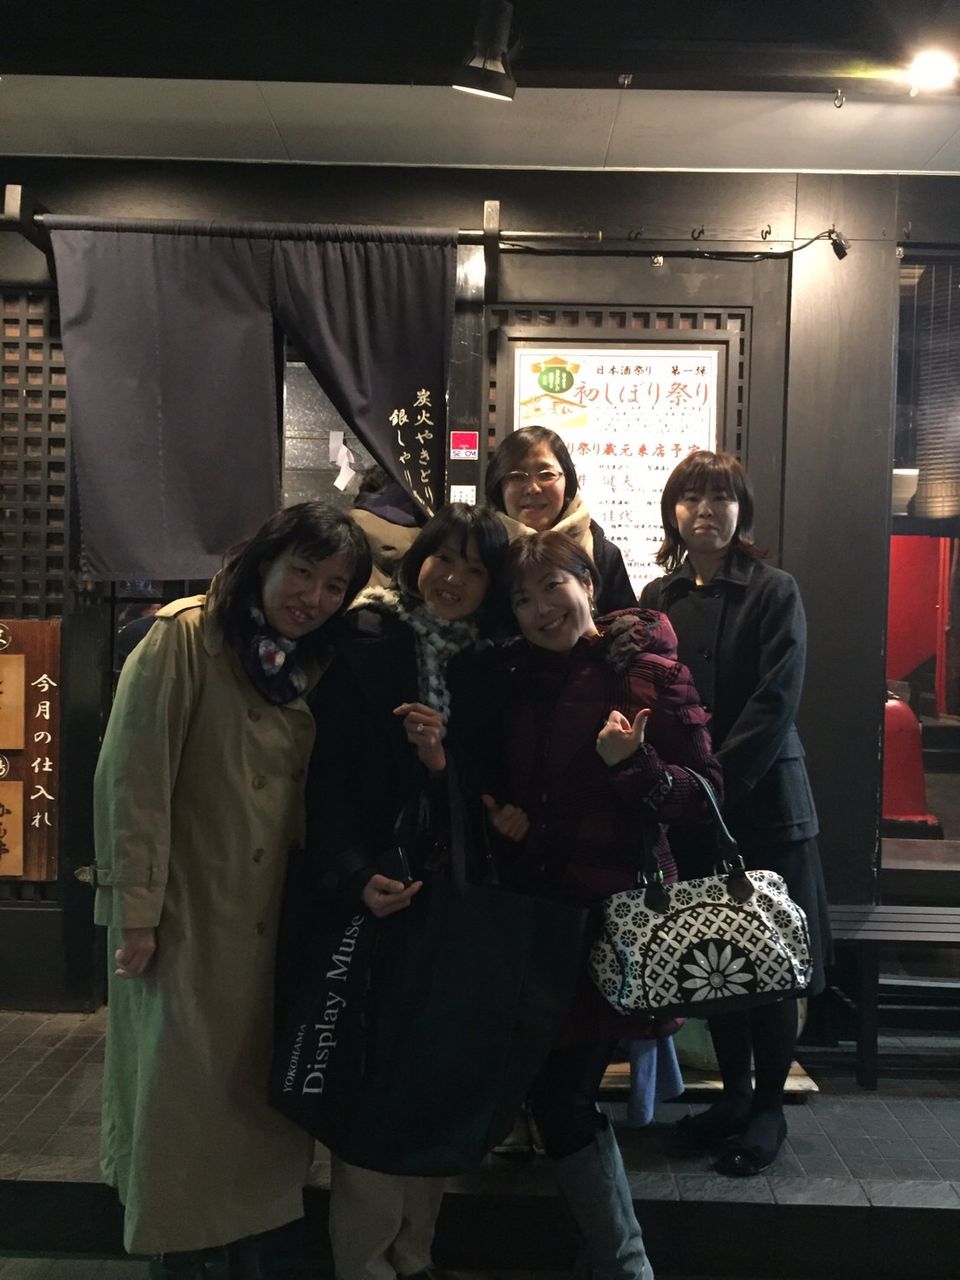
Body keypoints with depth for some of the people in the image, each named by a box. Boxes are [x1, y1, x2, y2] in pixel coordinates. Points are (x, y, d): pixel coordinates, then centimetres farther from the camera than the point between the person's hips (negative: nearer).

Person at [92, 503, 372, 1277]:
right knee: (186, 1101, 7)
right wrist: (136, 911, -17)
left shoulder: (312, 666, 9)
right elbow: (133, 776, -16)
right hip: (188, 917, -6)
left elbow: (316, 797, 9)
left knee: (258, 1098, 15)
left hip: (274, 922, 6)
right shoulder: (185, 637, -12)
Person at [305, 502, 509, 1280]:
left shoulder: (492, 669, 8)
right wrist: (356, 874, -20)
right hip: (371, 894, -3)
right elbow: (329, 771, -9)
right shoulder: (365, 644, -3)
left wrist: (445, 763, -12)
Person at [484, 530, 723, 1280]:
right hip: (535, 907, 6)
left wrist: (634, 765, -25)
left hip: (615, 910, -5)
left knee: (561, 1089, -2)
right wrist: (501, 817, 0)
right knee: (554, 1087, 10)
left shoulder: (650, 670, -9)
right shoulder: (516, 678, 7)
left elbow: (704, 794, -9)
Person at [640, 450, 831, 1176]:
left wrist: (716, 780, -17)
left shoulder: (774, 592, -4)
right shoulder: (659, 599, 7)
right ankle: (734, 1090, 28)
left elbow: (777, 701, -12)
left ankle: (770, 1105, 20)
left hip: (762, 798, -4)